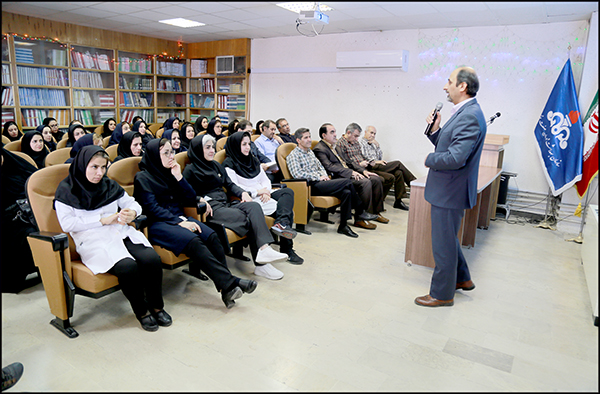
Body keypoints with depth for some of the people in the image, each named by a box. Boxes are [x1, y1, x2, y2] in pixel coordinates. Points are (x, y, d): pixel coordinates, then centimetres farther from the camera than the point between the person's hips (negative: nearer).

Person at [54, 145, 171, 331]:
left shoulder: (109, 185, 16)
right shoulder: (67, 189, 4)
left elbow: (132, 203, 18)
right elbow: (66, 224, -5)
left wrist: (132, 212, -7)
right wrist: (103, 220, -11)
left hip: (121, 232, 4)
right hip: (93, 240, -4)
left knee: (152, 259, -25)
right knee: (128, 266, -32)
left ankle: (156, 306, -3)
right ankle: (141, 311, -7)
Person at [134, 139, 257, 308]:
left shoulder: (169, 172, 19)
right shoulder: (143, 178, 1)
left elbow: (191, 199, 13)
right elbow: (152, 208, -10)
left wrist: (179, 177, 0)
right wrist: (179, 222, -19)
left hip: (179, 217, 6)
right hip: (157, 224, -6)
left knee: (212, 236, -23)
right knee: (193, 241, -33)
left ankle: (226, 286, -30)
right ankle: (230, 283, -36)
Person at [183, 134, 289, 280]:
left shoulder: (216, 165, 25)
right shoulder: (190, 170, 6)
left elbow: (229, 185, 23)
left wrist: (242, 193, 4)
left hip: (226, 203, 6)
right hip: (211, 209, -6)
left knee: (254, 207, -26)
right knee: (246, 218, -29)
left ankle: (264, 249, -40)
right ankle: (261, 264, -29)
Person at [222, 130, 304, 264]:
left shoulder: (253, 160, 23)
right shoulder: (229, 164, 0)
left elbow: (265, 179, 18)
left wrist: (266, 191, -4)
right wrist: (257, 192, -14)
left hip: (263, 195, 7)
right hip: (248, 199, -7)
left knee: (288, 191, -23)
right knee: (287, 210, -25)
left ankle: (281, 223, -39)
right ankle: (286, 249, -28)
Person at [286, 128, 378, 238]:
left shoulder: (310, 152, 23)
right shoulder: (293, 155, -4)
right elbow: (297, 174, -17)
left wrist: (324, 175, 5)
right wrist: (318, 177, -15)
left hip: (321, 183, 8)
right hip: (312, 186, -8)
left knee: (346, 192, -18)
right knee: (347, 182, -20)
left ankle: (343, 226, -11)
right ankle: (360, 212, -7)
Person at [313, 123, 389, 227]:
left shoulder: (335, 146, 22)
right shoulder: (319, 149, -8)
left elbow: (346, 162, 24)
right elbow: (329, 167, -20)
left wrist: (363, 171, 9)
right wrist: (351, 172, -24)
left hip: (348, 174, 10)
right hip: (337, 178, -10)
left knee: (376, 179, 0)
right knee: (365, 182, -29)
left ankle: (376, 212, 9)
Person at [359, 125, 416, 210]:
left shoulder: (373, 143, 30)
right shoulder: (360, 141, 7)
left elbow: (381, 157, 22)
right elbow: (363, 157, -8)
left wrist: (377, 145, 10)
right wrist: (375, 161, -13)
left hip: (377, 165, 8)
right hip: (370, 168, -8)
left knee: (398, 173, -19)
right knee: (398, 163, -16)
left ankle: (398, 201, -19)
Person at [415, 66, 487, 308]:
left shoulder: (469, 116, -22)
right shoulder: (463, 113, 10)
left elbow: (455, 158, -30)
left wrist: (430, 159, -13)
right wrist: (435, 130, -1)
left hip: (450, 192, -10)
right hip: (446, 189, 10)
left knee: (443, 244, 4)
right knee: (447, 239, 25)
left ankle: (442, 294, 21)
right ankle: (461, 279, 43)